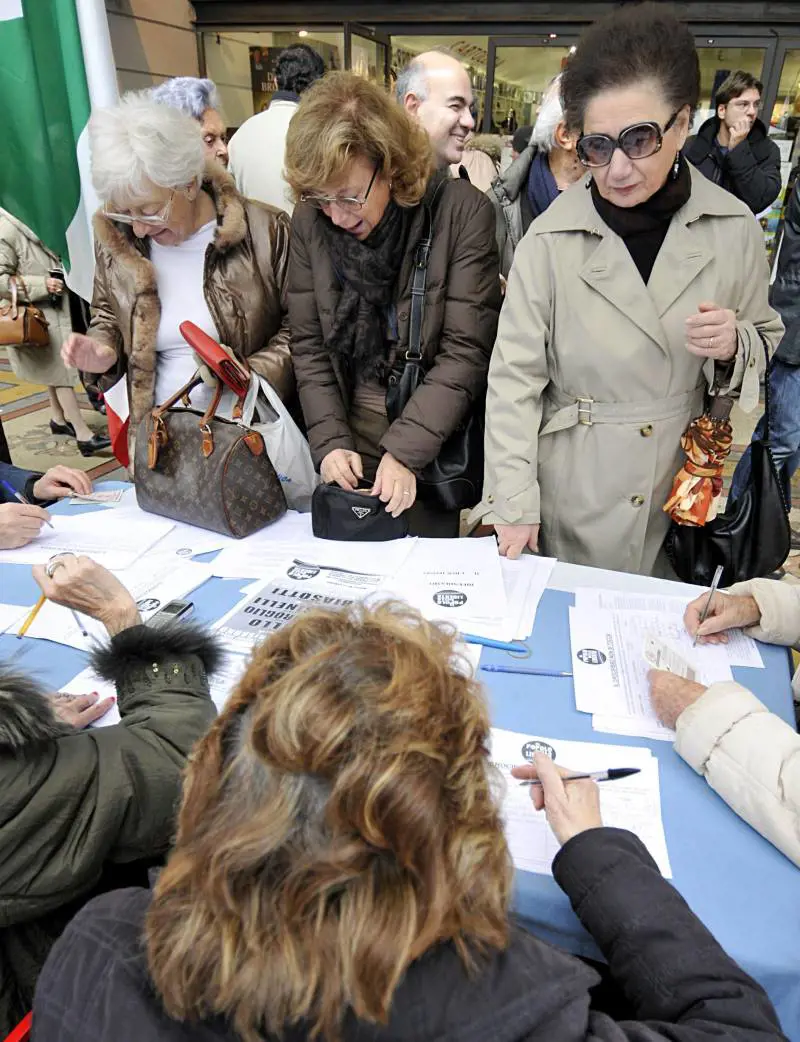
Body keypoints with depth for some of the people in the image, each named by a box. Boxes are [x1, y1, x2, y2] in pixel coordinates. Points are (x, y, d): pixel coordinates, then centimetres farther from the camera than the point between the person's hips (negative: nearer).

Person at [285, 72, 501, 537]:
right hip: (354, 445, 3)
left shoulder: (463, 212, -14)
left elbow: (466, 352, -16)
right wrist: (331, 442, -11)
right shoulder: (310, 221, -3)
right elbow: (309, 347, 0)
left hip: (439, 446, -3)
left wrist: (406, 451, -22)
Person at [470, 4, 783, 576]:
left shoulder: (735, 228, -5)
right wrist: (512, 502, -13)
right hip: (572, 502, -2)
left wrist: (735, 346, -16)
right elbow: (515, 377, -10)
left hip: (683, 501, 2)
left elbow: (768, 341, 9)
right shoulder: (550, 239, -13)